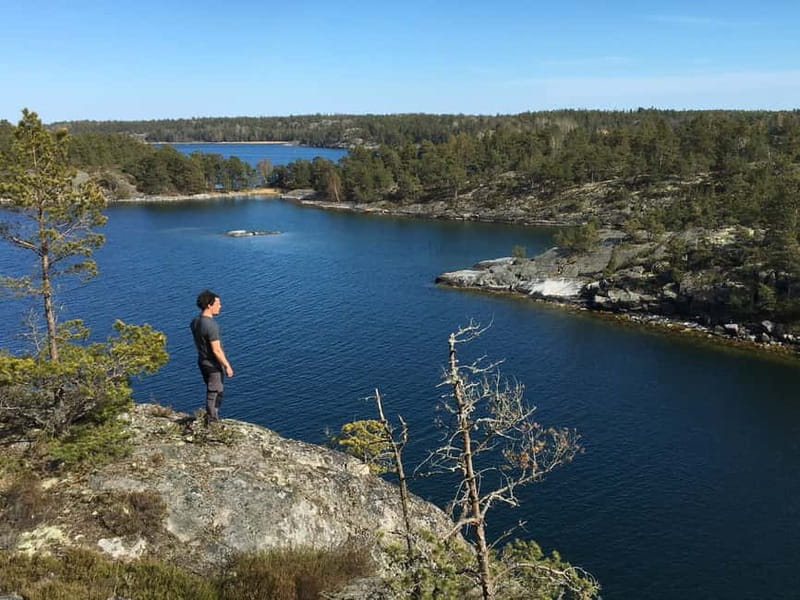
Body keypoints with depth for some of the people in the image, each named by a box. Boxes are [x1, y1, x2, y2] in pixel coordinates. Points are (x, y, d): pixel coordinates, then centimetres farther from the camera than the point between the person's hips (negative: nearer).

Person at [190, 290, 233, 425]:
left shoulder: (195, 321, 0)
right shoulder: (211, 325, -27)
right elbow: (216, 350, -25)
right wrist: (227, 366, -16)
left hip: (202, 362, 9)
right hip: (213, 364, -9)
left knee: (213, 392, 22)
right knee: (214, 394, 5)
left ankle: (213, 419, 34)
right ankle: (212, 423, 16)